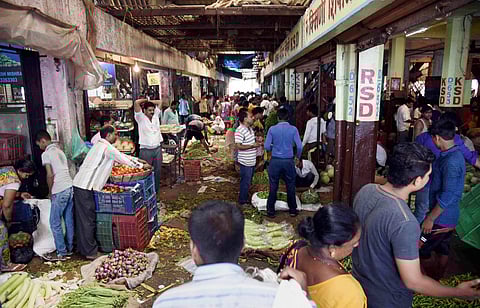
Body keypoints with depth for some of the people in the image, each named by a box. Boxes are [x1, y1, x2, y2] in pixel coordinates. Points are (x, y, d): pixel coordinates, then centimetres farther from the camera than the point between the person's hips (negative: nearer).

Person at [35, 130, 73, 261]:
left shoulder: (46, 154, -7)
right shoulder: (59, 151, 17)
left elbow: (50, 175, -15)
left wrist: (50, 191, -1)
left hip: (60, 191, -8)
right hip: (70, 187, 8)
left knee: (55, 223, 2)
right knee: (69, 220, 14)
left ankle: (61, 253, 8)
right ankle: (69, 248, 23)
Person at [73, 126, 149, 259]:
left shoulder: (100, 145, 20)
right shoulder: (106, 147, -11)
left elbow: (121, 155, 28)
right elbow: (124, 160, -5)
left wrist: (137, 159, 29)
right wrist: (142, 166, 7)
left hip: (80, 185, 10)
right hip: (85, 187, -10)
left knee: (82, 218, 16)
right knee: (88, 219, -4)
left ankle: (82, 247, 26)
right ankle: (90, 252, 3)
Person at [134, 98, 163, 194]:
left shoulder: (156, 116, 10)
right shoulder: (141, 118, -3)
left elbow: (159, 102, 17)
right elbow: (136, 102, -15)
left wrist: (149, 101, 12)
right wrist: (145, 100, 3)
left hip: (157, 148, 5)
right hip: (145, 150, -5)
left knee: (157, 171, 9)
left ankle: (156, 190, 21)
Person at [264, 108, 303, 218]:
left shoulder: (272, 129, -6)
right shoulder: (293, 129, -5)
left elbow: (267, 147, -6)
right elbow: (299, 146, -6)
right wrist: (298, 157, 13)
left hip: (275, 160, 0)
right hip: (289, 161, 0)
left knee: (273, 186, 9)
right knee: (290, 186, 14)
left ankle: (271, 210, 17)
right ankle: (293, 209, 25)